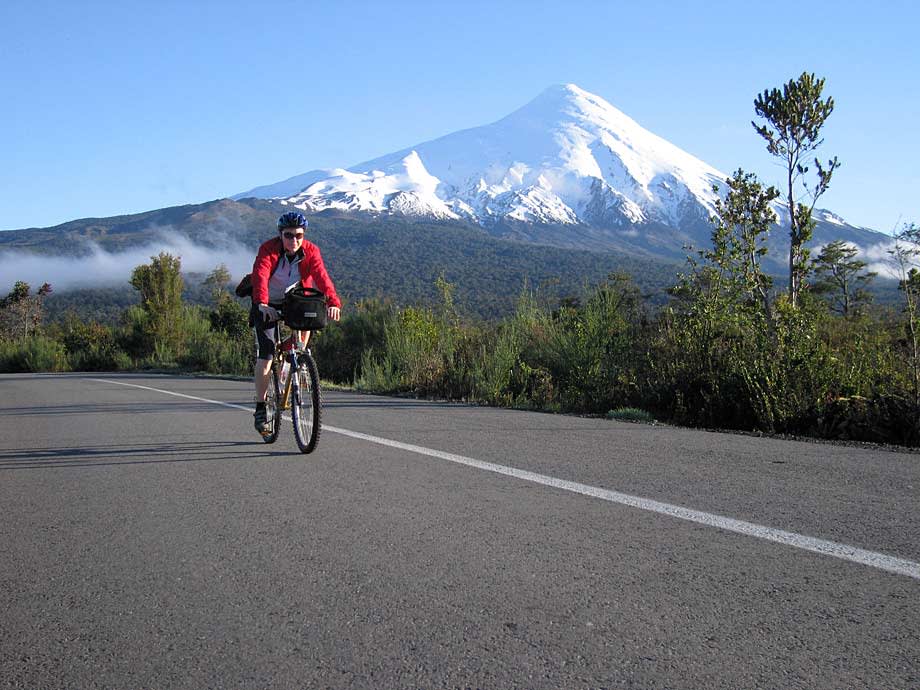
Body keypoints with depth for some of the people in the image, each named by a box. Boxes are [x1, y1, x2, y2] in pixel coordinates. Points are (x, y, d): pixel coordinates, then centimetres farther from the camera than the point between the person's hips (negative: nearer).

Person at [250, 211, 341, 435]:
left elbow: (321, 276, -31)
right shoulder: (268, 249, -22)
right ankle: (260, 408, -3)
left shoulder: (311, 251, -16)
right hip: (269, 305, -2)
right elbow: (260, 276, -37)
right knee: (265, 354, -11)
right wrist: (262, 304, -56)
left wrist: (333, 302, -48)